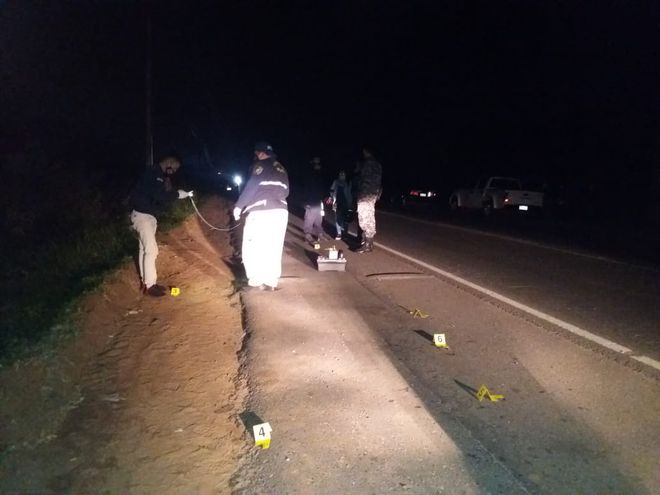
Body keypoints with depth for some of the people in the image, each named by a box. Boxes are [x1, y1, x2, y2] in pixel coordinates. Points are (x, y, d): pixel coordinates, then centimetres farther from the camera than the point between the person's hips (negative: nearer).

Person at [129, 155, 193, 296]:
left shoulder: (159, 176, 15)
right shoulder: (153, 173, -17)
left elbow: (162, 198, 11)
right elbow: (159, 196, -29)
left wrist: (173, 194, -5)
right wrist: (177, 194, -20)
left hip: (149, 215, 10)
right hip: (142, 215, -10)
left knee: (145, 248, 14)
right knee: (151, 249, -10)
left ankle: (145, 281, 21)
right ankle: (150, 285, -4)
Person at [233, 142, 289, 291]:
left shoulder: (260, 165, 0)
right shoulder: (281, 169, 21)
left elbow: (251, 186, -10)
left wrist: (239, 206, -5)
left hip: (261, 211, -7)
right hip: (280, 212, 7)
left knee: (252, 247, 0)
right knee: (273, 248, 8)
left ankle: (256, 281, -2)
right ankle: (271, 282, 7)